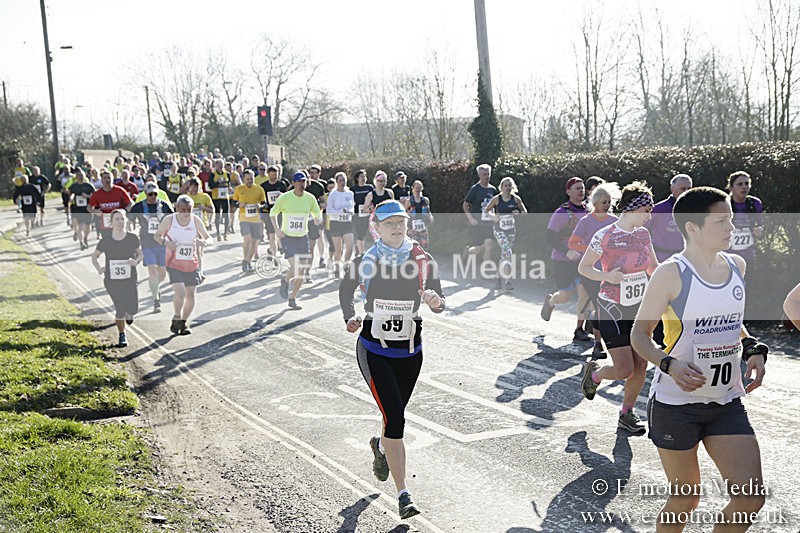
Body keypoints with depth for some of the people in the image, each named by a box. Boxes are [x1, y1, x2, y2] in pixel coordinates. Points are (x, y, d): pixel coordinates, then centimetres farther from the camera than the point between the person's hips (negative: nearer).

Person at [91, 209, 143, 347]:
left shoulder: (132, 238, -3)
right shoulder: (106, 240, -5)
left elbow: (140, 253, 10)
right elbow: (94, 256, 8)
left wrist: (136, 261, -13)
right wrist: (98, 269, -11)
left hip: (130, 279, 1)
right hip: (112, 280, -1)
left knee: (133, 309, -5)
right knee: (120, 308, -8)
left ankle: (128, 312, 36)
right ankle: (122, 335, 15)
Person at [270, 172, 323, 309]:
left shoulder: (310, 198, -1)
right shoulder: (284, 198, -10)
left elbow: (318, 214, 10)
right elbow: (273, 213, 4)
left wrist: (318, 219, -14)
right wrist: (277, 229, -7)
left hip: (303, 237, 4)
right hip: (287, 236, -4)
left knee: (303, 270, 3)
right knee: (295, 267, -19)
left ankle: (293, 298, 20)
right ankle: (285, 281, 16)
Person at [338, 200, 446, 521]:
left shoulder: (422, 260, -4)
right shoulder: (366, 261, -6)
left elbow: (439, 301, 2)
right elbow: (346, 289, 11)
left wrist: (436, 302, -23)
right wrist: (350, 317, -6)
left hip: (410, 352, 3)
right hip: (374, 350, -3)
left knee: (394, 416, 17)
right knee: (395, 418, -12)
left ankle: (380, 447, 54)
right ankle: (403, 495, -5)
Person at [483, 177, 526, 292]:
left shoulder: (516, 199, 0)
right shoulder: (496, 199, -5)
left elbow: (525, 212, 10)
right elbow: (486, 210, 7)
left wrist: (519, 213, -12)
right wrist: (492, 216, -12)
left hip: (511, 230, 3)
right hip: (499, 229, -3)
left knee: (504, 254, 12)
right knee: (508, 252, -19)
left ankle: (498, 276, 33)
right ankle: (507, 280, -14)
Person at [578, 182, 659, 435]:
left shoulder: (643, 234, 4)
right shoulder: (604, 236, -15)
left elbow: (654, 267, 18)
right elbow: (583, 267, -7)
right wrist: (607, 276, -24)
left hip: (639, 308, 6)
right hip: (613, 311, -6)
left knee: (641, 366, 4)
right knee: (625, 370, -8)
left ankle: (626, 414, 24)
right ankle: (594, 373, 25)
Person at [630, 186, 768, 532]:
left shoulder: (737, 266, 4)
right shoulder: (671, 273, -14)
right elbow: (639, 334, -9)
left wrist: (752, 349, 2)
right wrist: (670, 365, -26)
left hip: (727, 403, 5)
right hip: (675, 403, -5)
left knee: (751, 498, -3)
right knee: (685, 499, 7)